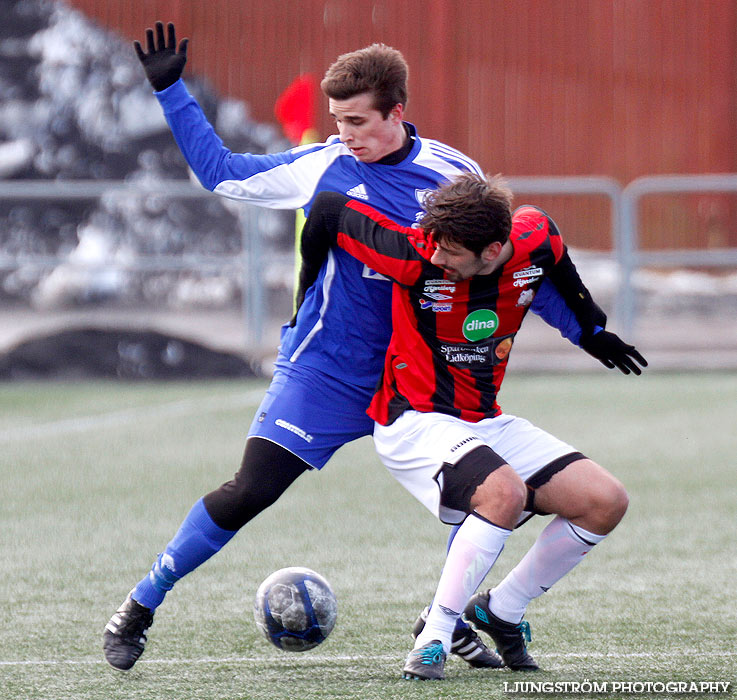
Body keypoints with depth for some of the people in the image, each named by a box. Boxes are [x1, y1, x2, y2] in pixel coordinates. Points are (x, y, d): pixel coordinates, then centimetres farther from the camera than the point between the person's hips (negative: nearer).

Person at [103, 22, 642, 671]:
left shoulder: (452, 173, -3)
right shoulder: (321, 167, -5)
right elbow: (222, 172, 6)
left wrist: (585, 327, 10)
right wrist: (170, 90, 1)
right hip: (324, 370, -2)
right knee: (247, 494, -12)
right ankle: (140, 608, 2)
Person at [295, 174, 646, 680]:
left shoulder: (537, 243, -11)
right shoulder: (417, 257, -23)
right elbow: (328, 211, -14)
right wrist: (306, 292, 3)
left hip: (488, 423, 6)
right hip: (416, 424, -6)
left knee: (606, 502, -6)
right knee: (506, 492, -34)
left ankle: (500, 612, 9)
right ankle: (434, 638, -23)